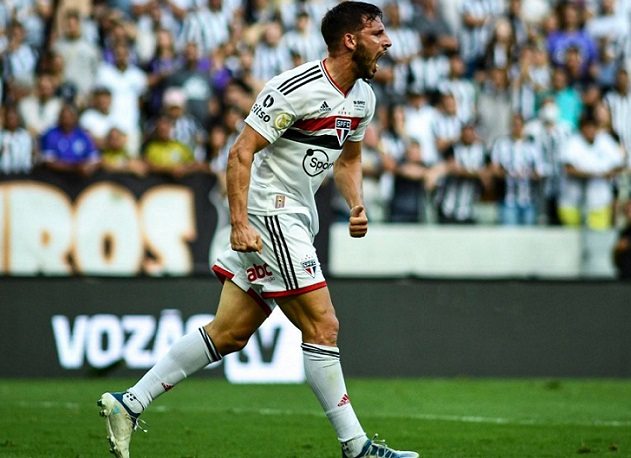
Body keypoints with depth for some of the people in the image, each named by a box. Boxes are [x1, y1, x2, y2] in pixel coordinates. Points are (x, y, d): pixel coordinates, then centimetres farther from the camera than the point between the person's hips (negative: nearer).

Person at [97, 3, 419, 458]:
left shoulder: (363, 97, 9)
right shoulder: (296, 88, -19)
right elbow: (241, 153, -18)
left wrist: (357, 205, 6)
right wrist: (240, 224, -24)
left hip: (295, 220, 9)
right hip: (268, 214, -9)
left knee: (228, 334, 8)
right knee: (323, 327, -9)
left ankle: (127, 404, 14)